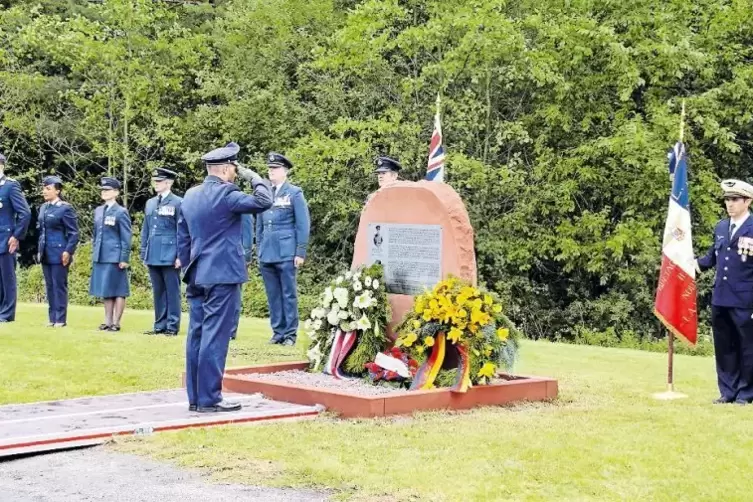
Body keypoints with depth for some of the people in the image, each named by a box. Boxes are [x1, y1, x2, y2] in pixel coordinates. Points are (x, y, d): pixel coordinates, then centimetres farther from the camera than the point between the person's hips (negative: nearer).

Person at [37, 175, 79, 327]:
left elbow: (74, 233, -10)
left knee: (59, 286, -2)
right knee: (49, 286, 10)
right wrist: (39, 249, 15)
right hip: (46, 254, 7)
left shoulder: (66, 208, -9)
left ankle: (60, 319, 2)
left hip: (59, 253, -7)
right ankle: (52, 318, 15)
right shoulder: (43, 207, 12)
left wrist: (68, 251, -16)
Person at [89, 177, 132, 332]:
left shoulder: (121, 212, -6)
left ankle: (116, 323, 3)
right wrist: (94, 253, 14)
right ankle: (108, 321, 17)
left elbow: (126, 238, -8)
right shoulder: (98, 211, 13)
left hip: (115, 257, -7)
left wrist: (124, 259, -12)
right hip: (100, 257, 7)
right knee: (106, 291, 11)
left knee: (118, 291, -1)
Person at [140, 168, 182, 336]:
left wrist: (180, 256, -11)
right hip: (153, 256, 6)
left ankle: (172, 326, 2)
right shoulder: (150, 203, 15)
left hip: (169, 256, -6)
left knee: (172, 291, -1)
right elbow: (145, 230, 18)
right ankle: (160, 325, 15)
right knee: (158, 291, 10)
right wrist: (144, 253, 14)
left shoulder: (178, 203, -4)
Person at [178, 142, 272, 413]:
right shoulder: (225, 194, -13)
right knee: (215, 336, -6)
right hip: (222, 276, -8)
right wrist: (251, 175, -2)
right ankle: (209, 398, -4)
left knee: (197, 335, 9)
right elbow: (264, 200, -15)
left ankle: (195, 397, 13)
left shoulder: (190, 195, 12)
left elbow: (182, 238, 16)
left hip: (196, 277, 8)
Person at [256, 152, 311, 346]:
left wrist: (300, 252, -7)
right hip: (266, 254, 4)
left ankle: (290, 333, 4)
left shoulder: (294, 193, 1)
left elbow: (303, 225, -2)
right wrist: (259, 248, 13)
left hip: (286, 253, -4)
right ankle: (278, 332, 13)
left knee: (288, 294, -1)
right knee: (273, 295, 7)